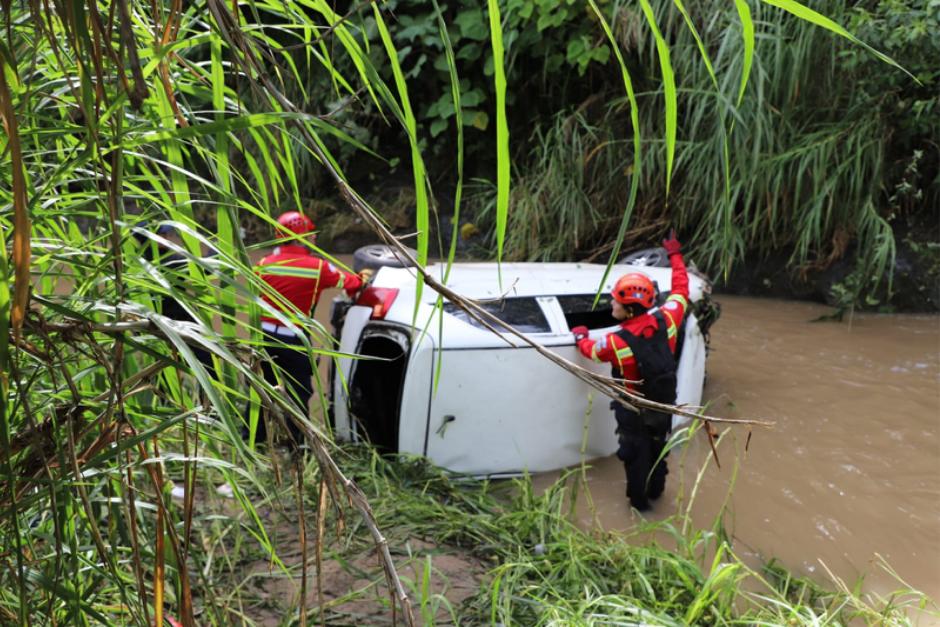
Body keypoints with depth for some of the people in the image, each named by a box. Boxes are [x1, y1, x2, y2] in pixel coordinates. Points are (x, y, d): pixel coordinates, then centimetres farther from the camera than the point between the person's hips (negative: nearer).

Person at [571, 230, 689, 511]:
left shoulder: (617, 342, -32)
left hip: (634, 411, -4)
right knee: (658, 448, 26)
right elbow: (681, 290, -3)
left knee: (636, 454, 18)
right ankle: (655, 490, 48)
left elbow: (591, 350, -8)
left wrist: (580, 336, 14)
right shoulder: (665, 321, -22)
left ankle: (639, 501, 35)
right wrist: (675, 255, 9)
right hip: (665, 404, 5)